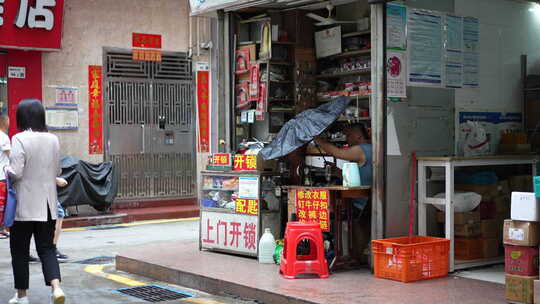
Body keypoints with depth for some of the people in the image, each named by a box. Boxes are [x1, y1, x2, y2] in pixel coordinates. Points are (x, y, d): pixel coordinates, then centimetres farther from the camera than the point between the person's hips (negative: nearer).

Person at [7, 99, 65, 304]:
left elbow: (15, 173, -17)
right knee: (47, 248, 10)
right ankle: (56, 287, -9)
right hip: (48, 204, 5)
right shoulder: (53, 140, 3)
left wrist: (6, 170, 3)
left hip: (26, 205, -4)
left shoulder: (20, 139, -14)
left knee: (20, 251, 10)